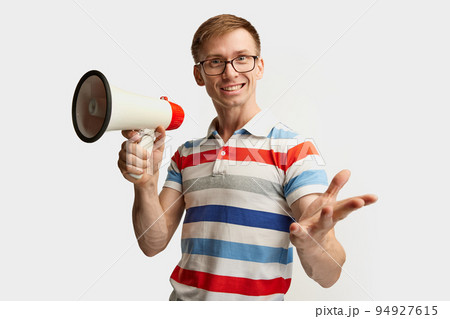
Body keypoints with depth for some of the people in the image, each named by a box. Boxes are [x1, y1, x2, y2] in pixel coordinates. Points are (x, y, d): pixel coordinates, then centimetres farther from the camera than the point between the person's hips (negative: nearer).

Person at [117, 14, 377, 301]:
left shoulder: (294, 149, -11)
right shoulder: (185, 154, 4)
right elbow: (153, 244, 0)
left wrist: (310, 241, -38)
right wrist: (146, 185, -17)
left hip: (256, 299, -3)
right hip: (184, 296, 4)